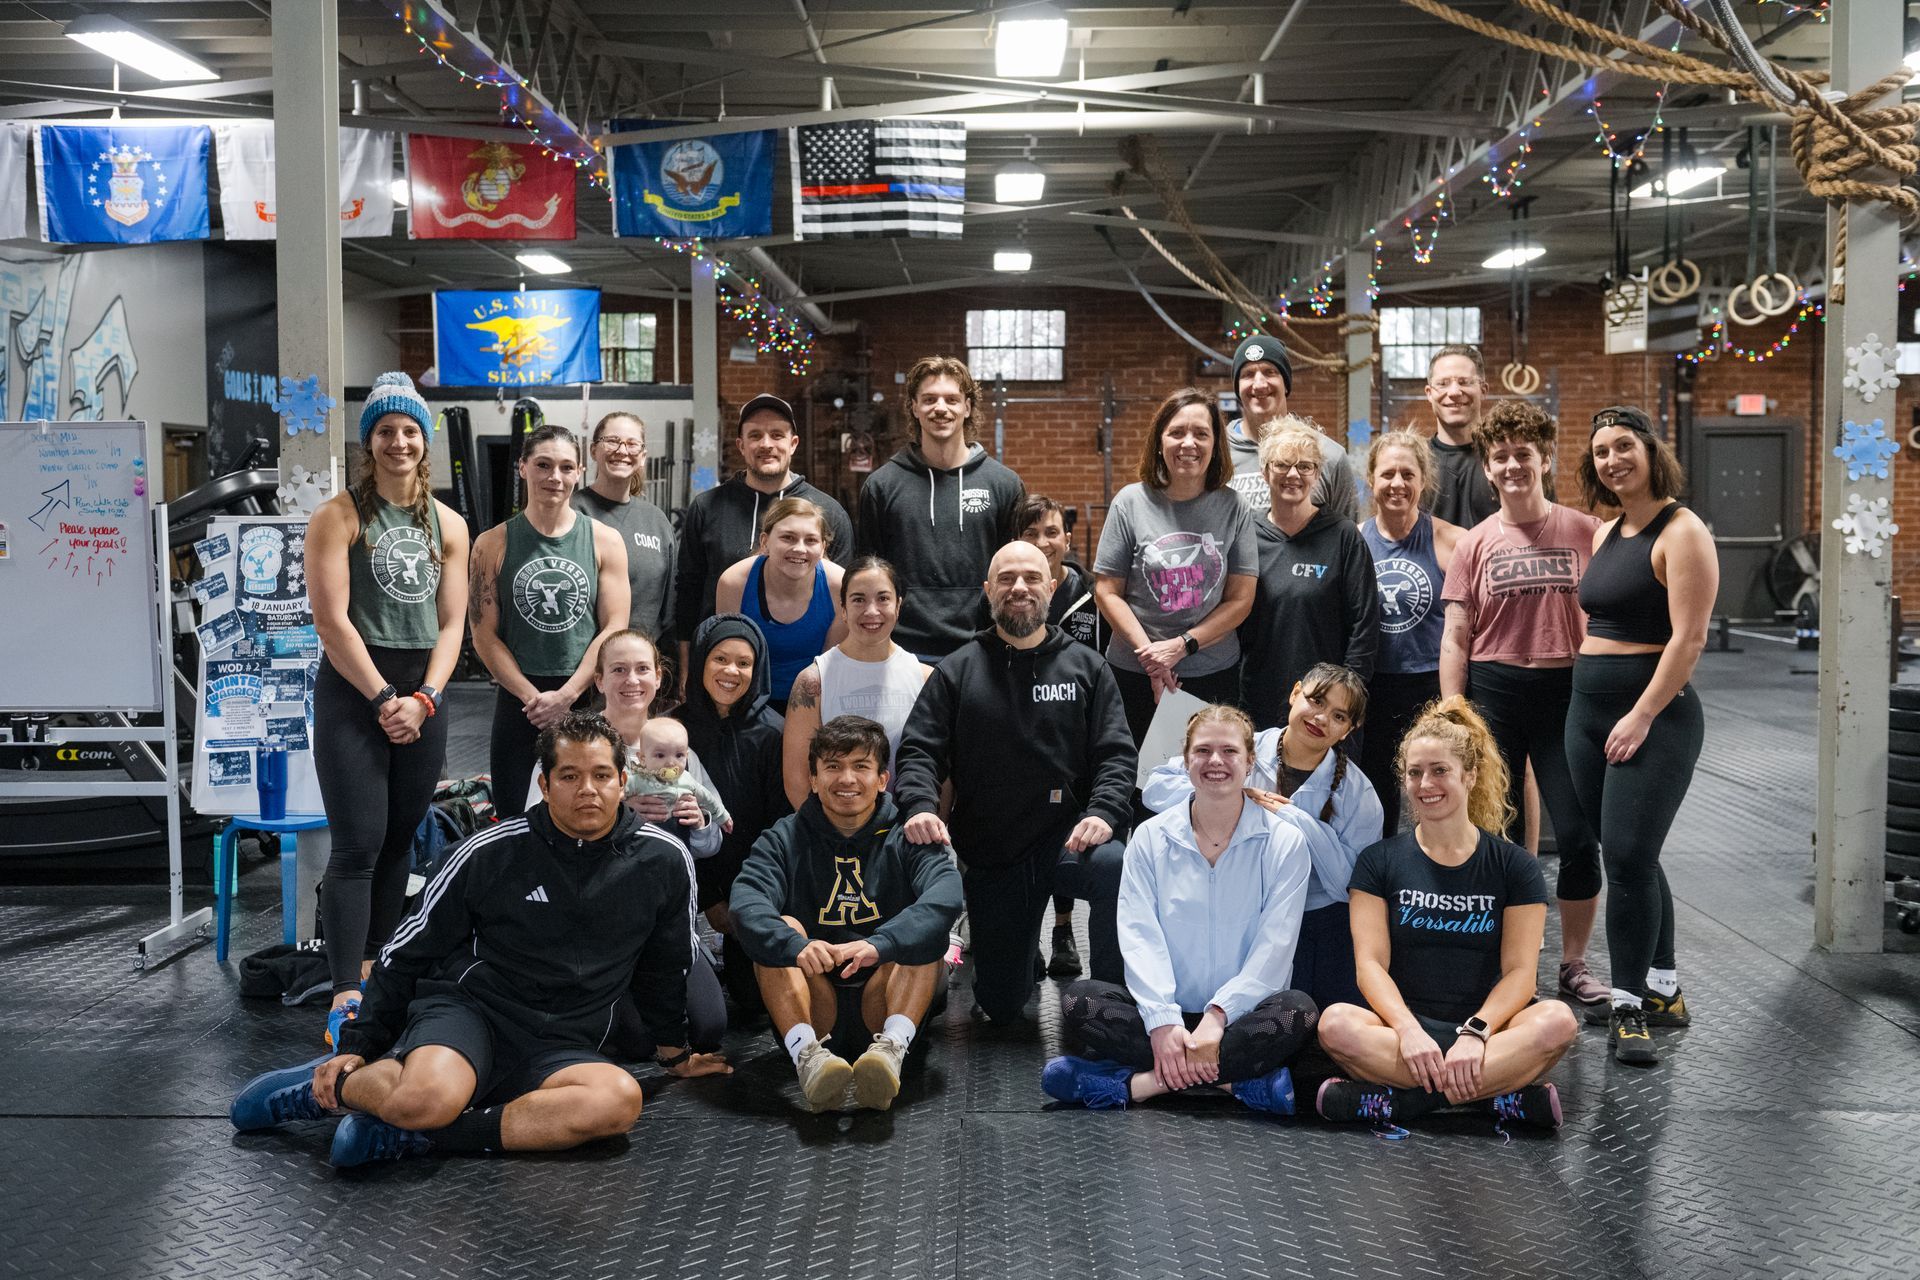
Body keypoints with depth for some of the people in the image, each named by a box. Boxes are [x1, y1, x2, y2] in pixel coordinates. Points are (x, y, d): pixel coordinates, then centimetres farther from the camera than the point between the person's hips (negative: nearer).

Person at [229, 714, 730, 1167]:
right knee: (430, 1097, -37)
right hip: (466, 1005, -2)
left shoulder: (663, 862, 2)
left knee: (620, 1098, -33)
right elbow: (409, 950, 6)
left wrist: (675, 1052, 29)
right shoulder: (492, 851, -3)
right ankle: (330, 1084, -2)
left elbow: (663, 966, 20)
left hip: (558, 1049, 3)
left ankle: (411, 1135, -26)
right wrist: (358, 1046, 3)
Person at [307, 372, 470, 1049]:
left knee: (399, 842, 9)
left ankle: (378, 970, 20)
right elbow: (332, 620, -10)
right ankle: (345, 994, -6)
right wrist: (384, 699, -13)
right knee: (358, 846, -8)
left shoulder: (448, 525, 10)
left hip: (421, 698, 5)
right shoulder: (340, 516, -3)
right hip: (352, 692, -4)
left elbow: (451, 623, 8)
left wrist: (423, 698, -6)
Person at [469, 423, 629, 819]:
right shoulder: (493, 544, 2)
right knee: (509, 823, 5)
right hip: (518, 699, 0)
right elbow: (485, 635, -1)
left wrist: (565, 696, -11)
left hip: (586, 697, 0)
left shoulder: (604, 541, 2)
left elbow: (614, 630, -3)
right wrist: (533, 697, -10)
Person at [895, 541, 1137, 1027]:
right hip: (988, 854, 1)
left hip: (1067, 837, -1)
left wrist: (1103, 812, -18)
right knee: (1000, 1008, 4)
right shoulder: (958, 670, 6)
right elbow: (918, 750, 1)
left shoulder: (1085, 667, 7)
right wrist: (920, 805, -20)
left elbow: (1116, 753, 1)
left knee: (1116, 868, -37)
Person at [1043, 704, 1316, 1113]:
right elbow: (1139, 935, -4)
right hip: (1165, 1012, 1)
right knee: (1077, 1002, -24)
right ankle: (1240, 1079, -28)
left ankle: (1131, 1082, -31)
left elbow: (1274, 945, -8)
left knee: (1298, 1011, -33)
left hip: (1240, 1014, -1)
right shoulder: (1150, 838, 7)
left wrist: (1218, 1015, -21)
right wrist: (1162, 1021, -19)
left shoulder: (1284, 842, 2)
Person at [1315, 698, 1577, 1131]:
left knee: (1557, 1020, -31)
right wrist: (1408, 1030, -21)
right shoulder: (1379, 862, 8)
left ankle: (1400, 1099, -32)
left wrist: (1476, 1032, -20)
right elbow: (1370, 963, -2)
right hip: (1403, 1024, -1)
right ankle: (1499, 1097, -32)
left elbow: (1519, 972, -2)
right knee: (1335, 1023, -32)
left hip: (1487, 1027, 1)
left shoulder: (1515, 867, 8)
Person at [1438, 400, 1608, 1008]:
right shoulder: (1476, 543, 4)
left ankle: (1573, 964, 17)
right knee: (1498, 837, 6)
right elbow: (1455, 638, 4)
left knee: (1578, 837, 0)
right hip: (1493, 695, 1)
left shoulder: (1585, 533, 2)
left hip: (1566, 693, 0)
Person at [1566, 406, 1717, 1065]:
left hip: (1655, 714, -8)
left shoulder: (1681, 531, -10)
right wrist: (1588, 702, 14)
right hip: (1589, 711, 8)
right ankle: (1663, 989, 22)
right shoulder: (1605, 534, 15)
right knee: (1630, 857, 11)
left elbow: (1688, 637, -16)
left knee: (1628, 857, -11)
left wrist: (1642, 716, -18)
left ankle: (1629, 1005, -1)